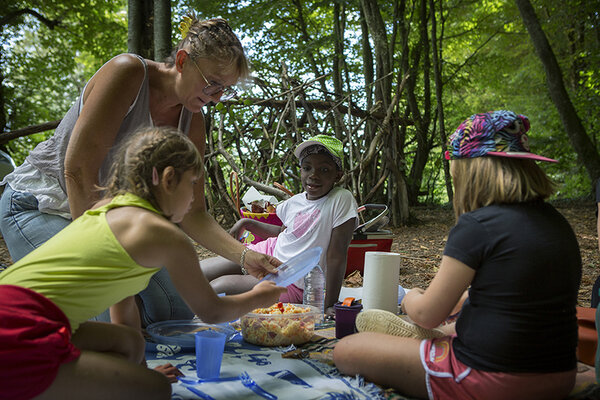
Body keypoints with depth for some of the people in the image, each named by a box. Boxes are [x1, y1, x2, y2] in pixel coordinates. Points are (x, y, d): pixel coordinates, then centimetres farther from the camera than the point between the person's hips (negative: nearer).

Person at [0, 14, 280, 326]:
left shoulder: (192, 122, -4)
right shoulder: (128, 72, -23)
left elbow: (191, 215, -4)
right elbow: (78, 169, -27)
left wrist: (245, 256, -18)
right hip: (40, 206, -6)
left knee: (178, 311, -1)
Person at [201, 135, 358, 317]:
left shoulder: (342, 200, -18)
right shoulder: (295, 201, 1)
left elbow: (337, 256, -19)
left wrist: (330, 306, -19)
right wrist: (246, 223, 10)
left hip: (293, 284, -6)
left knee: (221, 285, -21)